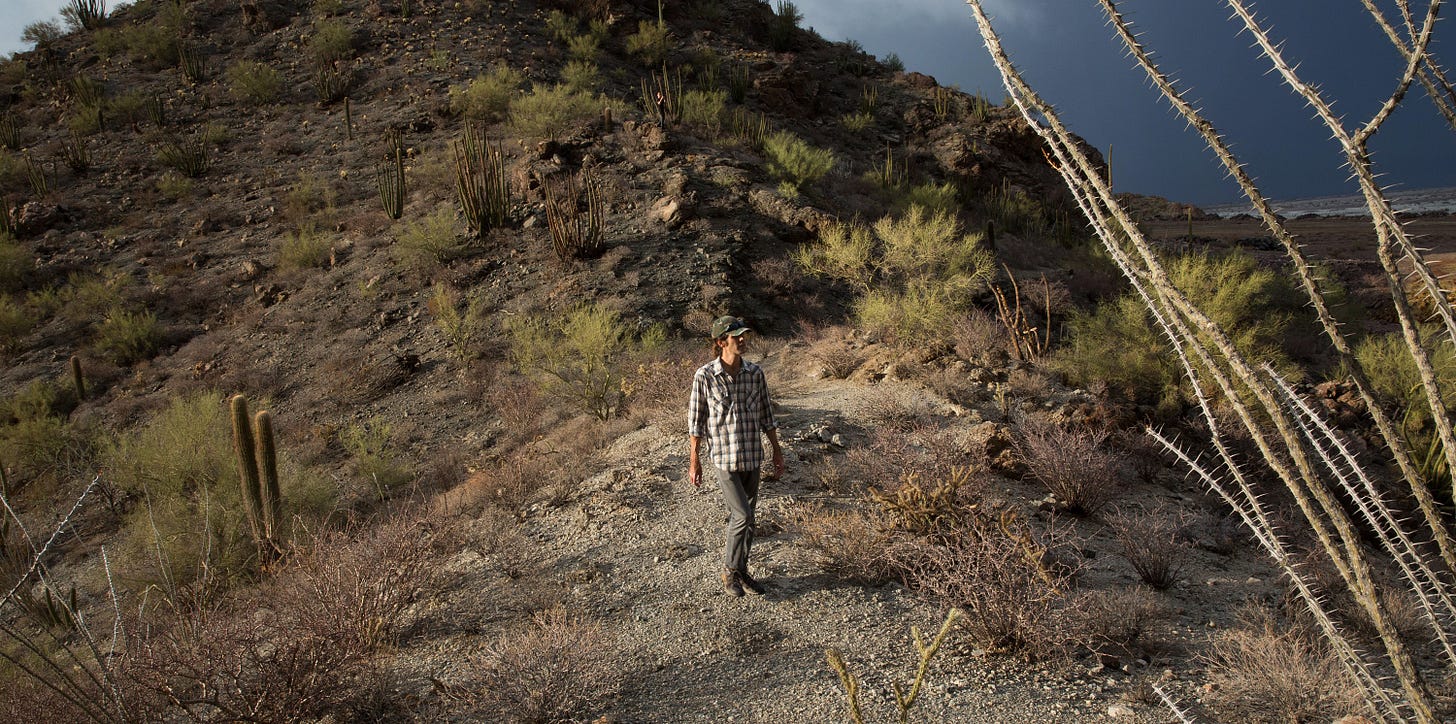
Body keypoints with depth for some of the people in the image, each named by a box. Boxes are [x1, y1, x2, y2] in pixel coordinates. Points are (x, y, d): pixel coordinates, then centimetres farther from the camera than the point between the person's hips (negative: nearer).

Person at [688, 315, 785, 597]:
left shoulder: (755, 373, 1)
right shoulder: (705, 376, -10)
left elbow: (765, 415, 10)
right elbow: (696, 421, -5)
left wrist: (777, 451, 11)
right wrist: (694, 461, -5)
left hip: (752, 457, 4)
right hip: (723, 457, -4)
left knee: (743, 516, 13)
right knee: (742, 516, -9)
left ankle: (741, 570, 28)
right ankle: (729, 571, 11)